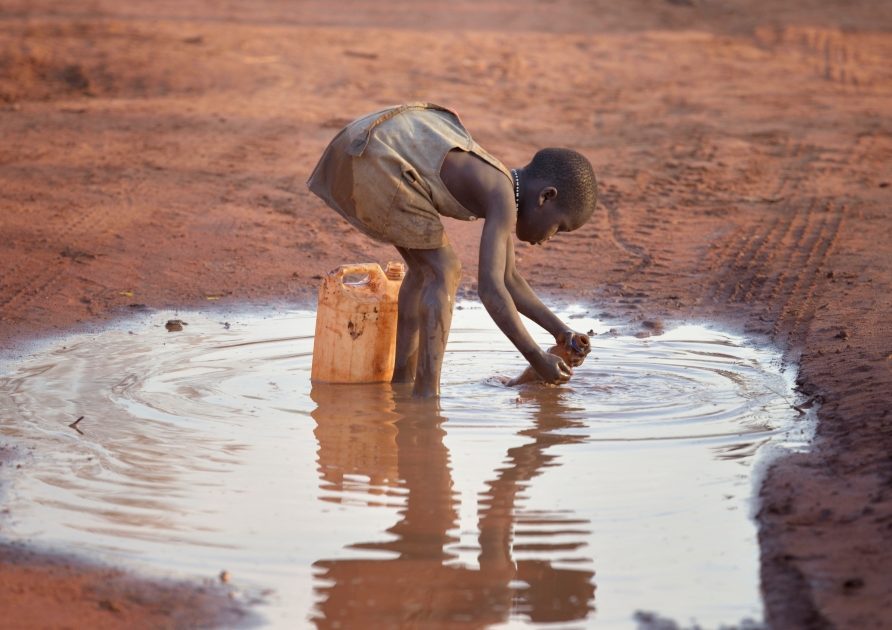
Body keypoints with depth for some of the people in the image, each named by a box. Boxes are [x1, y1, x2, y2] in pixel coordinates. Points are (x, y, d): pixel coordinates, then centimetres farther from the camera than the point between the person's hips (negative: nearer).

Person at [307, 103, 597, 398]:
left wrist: (559, 330, 22)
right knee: (443, 272, -5)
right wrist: (536, 358, -12)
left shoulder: (503, 185, 18)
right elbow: (490, 288, -19)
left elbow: (507, 279, 27)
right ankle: (426, 395, -6)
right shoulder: (503, 198, -11)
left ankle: (401, 380, 22)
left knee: (427, 268, 18)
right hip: (373, 155, -10)